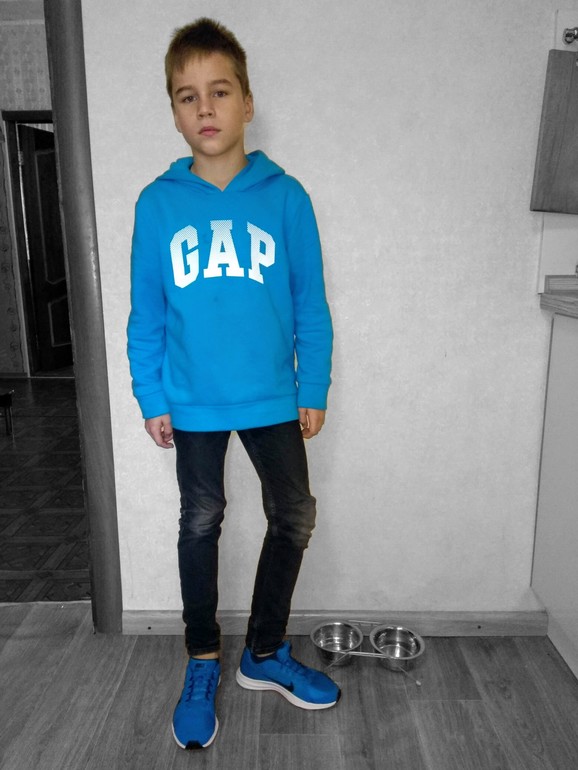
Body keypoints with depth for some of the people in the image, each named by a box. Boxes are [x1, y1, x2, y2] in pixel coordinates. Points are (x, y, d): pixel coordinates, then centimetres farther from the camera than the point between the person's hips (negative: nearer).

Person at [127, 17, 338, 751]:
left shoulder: (285, 196, -5)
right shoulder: (156, 203, -5)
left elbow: (310, 304, -1)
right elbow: (145, 313, 0)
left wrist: (314, 389, -2)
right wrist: (151, 399, -1)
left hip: (273, 398, 1)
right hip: (194, 403, 0)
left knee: (293, 517, 9)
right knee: (200, 524, 10)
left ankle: (265, 653, 34)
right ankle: (203, 664, 32)